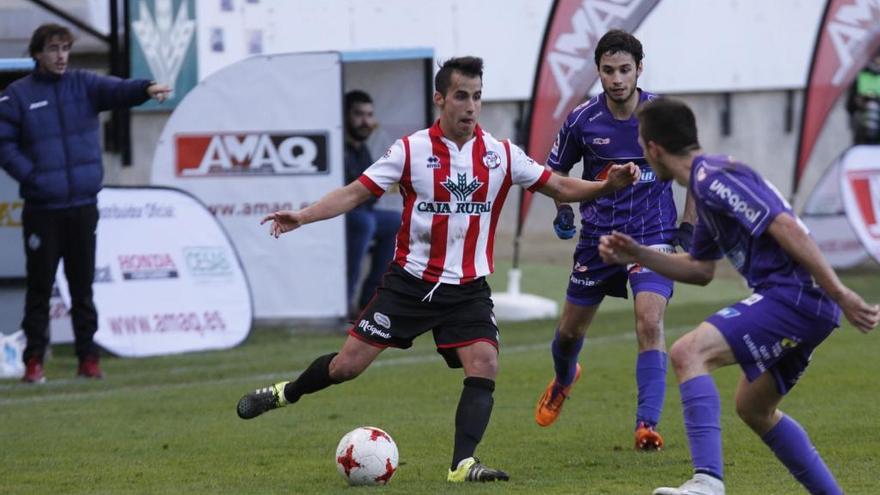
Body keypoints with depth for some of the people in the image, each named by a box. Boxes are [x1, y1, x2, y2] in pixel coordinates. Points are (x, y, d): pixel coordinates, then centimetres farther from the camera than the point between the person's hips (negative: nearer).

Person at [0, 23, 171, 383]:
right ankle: (34, 360, 8)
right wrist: (31, 175, -14)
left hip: (83, 205, 2)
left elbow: (118, 90, -13)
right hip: (42, 208, -2)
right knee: (40, 286, 2)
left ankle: (88, 357, 13)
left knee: (83, 286, 7)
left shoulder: (84, 84, 5)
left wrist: (145, 89, -33)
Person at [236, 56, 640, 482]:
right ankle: (285, 393, 27)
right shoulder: (411, 150, -5)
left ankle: (463, 464, -18)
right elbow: (355, 193, -5)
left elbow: (560, 188, 4)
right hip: (409, 282, -1)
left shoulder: (501, 155, 0)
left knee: (484, 366, -19)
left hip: (468, 290, 2)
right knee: (347, 365, 0)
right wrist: (301, 217, -18)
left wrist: (608, 186, -13)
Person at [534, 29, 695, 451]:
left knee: (650, 324, -22)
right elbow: (556, 171, 11)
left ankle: (647, 424, -22)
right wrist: (563, 209, -6)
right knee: (570, 330, 14)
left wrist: (688, 226, 0)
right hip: (598, 237, 2)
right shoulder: (582, 120, -7)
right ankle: (563, 379, 50)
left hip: (652, 235, -2)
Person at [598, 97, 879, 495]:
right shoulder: (708, 182, 21)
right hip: (807, 310, 10)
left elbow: (786, 228, -19)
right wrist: (637, 254, 22)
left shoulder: (712, 178, -11)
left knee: (688, 353, -21)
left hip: (794, 295, -10)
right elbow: (701, 270, 31)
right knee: (754, 407, 24)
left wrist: (840, 294, -22)